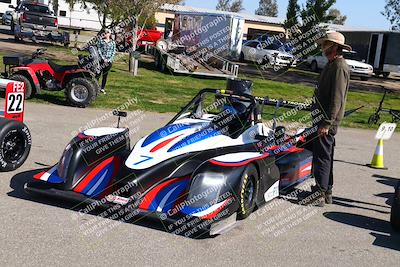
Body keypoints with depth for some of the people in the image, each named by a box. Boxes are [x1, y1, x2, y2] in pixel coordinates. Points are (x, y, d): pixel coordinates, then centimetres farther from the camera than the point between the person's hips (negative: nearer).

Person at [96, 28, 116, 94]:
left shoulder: (113, 42, 6)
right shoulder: (101, 41, 3)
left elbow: (114, 52, 5)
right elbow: (99, 50, -1)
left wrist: (109, 60, -7)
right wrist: (103, 59, -11)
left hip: (109, 61, 1)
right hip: (101, 60, -1)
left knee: (105, 75, 8)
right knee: (98, 74, -4)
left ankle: (103, 88, 17)